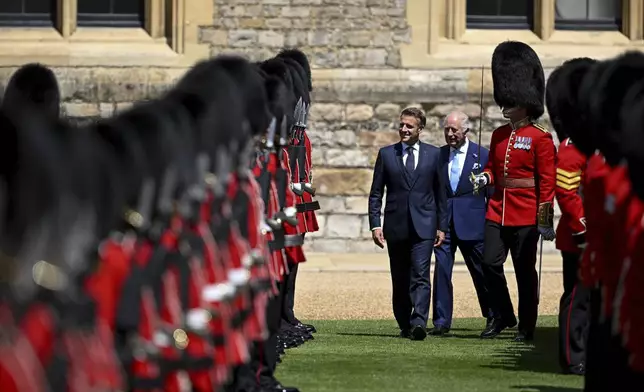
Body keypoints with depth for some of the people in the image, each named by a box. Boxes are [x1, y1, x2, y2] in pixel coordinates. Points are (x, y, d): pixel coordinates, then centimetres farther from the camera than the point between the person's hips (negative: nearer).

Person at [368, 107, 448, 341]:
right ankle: (404, 325, 18)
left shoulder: (433, 154, 7)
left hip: (423, 227, -2)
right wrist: (375, 225, -2)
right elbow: (376, 193, 7)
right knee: (400, 280, 8)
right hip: (395, 227, 2)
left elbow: (440, 193, 10)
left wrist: (442, 226, 7)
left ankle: (419, 323, -24)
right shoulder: (386, 154, 7)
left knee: (420, 276, -15)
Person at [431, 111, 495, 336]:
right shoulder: (438, 155, 8)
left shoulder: (482, 155, 1)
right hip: (443, 222, 2)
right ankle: (441, 322, -3)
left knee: (481, 271, 8)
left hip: (472, 222, -2)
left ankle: (494, 318, 24)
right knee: (441, 269, -6)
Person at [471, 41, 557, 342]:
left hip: (525, 214, -6)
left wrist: (545, 220, -13)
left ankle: (527, 326, 9)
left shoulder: (540, 138, -8)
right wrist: (484, 178, -3)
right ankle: (503, 316, 16)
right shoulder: (499, 135, 11)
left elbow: (548, 181, -10)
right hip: (498, 211, 6)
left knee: (525, 270, 1)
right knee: (490, 264, 1)